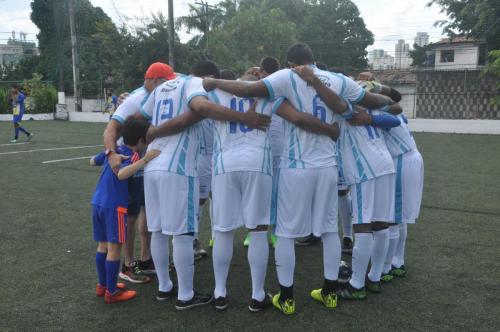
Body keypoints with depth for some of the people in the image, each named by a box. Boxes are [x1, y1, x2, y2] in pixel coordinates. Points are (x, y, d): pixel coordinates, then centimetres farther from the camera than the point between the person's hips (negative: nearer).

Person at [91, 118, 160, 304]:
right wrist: (144, 160, -33)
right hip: (114, 205, -8)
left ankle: (102, 285, 28)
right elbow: (121, 174, -30)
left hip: (97, 202, 8)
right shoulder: (133, 155, -10)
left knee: (103, 245, 17)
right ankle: (112, 292, 7)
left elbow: (93, 161, 29)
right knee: (114, 247, 0)